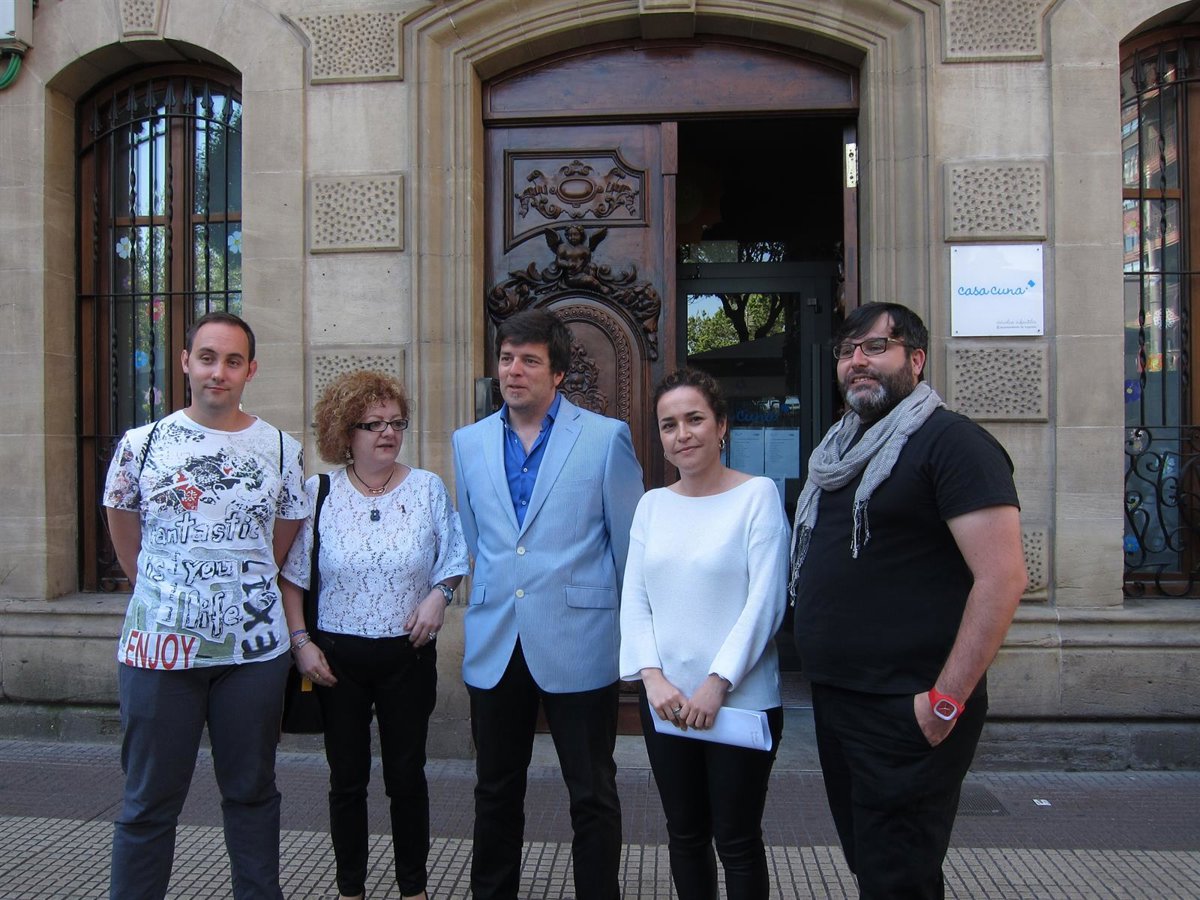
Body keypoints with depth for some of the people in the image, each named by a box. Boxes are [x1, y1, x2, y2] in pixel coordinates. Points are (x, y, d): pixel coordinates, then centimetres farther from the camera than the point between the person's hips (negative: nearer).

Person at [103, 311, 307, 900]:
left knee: (252, 791, 15)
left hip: (253, 647, 1)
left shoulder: (280, 449, 1)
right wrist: (160, 589, 10)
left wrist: (243, 586, 9)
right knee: (149, 801, 9)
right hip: (159, 646, -1)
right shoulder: (142, 444, -1)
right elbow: (124, 535, 11)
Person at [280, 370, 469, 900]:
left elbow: (453, 560, 9)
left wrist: (439, 595, -11)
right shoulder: (318, 492, -1)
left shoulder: (428, 488, 1)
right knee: (347, 777, 10)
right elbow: (291, 575, 2)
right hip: (337, 657, 0)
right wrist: (300, 641, -5)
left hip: (408, 654, 1)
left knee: (407, 775, 9)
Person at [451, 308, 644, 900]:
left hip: (578, 642, -3)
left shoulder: (606, 438, -4)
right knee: (496, 791, 16)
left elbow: (629, 543, 1)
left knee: (593, 796, 7)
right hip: (494, 644, 4)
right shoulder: (469, 442, 8)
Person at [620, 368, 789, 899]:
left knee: (737, 840, 8)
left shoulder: (758, 494, -6)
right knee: (684, 834, 16)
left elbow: (766, 600, -11)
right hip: (665, 700, 4)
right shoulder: (652, 504, 7)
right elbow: (634, 600, 5)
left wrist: (717, 684, -15)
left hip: (741, 700, -4)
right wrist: (653, 677, -9)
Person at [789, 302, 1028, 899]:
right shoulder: (839, 450, 13)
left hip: (907, 711, -8)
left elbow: (1003, 577, -20)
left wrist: (948, 700, -22)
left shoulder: (950, 442, -13)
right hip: (833, 698, 8)